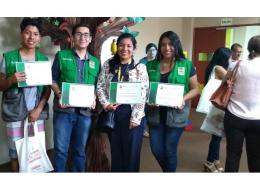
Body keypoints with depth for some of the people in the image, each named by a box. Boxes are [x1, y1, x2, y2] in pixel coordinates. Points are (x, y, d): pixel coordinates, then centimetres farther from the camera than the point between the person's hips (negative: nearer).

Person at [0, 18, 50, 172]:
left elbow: (48, 88, 5)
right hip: (14, 113, -1)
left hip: (37, 112, 2)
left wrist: (39, 109, -7)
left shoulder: (44, 59, 6)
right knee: (15, 151, 5)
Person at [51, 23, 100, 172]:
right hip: (64, 110, -2)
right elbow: (53, 80, 4)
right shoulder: (61, 56, 4)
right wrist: (59, 95, -13)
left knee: (80, 149, 15)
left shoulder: (95, 62, 12)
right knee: (61, 149, 4)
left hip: (85, 111, 3)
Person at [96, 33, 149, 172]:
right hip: (113, 113, 3)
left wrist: (135, 118, -14)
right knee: (115, 151, 15)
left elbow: (142, 94, -8)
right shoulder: (108, 65, 6)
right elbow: (100, 87, 5)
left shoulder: (140, 67, -3)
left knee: (131, 152, 8)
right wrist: (106, 104, -10)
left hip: (131, 114, -2)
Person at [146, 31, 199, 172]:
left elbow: (195, 89, 1)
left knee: (170, 150, 7)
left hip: (175, 114, -3)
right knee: (156, 150, 11)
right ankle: (168, 170, 42)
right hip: (155, 114, 3)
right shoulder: (151, 65, 5)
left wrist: (183, 99, -17)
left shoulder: (186, 65, -2)